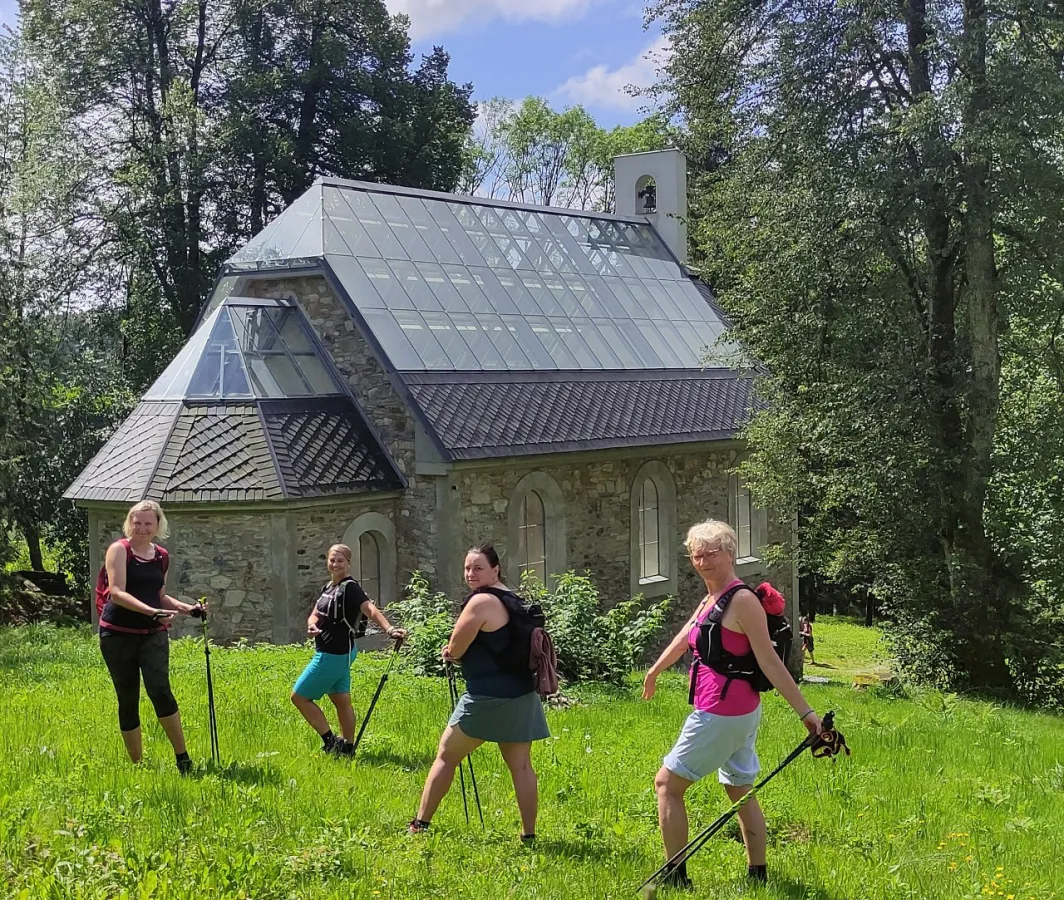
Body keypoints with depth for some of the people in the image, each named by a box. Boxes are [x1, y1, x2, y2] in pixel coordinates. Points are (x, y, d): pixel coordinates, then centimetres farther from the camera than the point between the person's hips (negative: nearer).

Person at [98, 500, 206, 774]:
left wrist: (189, 608, 8)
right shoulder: (119, 550, -6)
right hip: (118, 634, -2)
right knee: (128, 700, 4)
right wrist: (151, 611, -30)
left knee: (160, 690, -17)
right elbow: (117, 593, -19)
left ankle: (183, 758, -11)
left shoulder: (162, 557, 10)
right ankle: (136, 764, 16)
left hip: (153, 634, 3)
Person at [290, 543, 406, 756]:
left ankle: (330, 740, 3)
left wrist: (388, 629, -49)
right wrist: (312, 625, -16)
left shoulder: (350, 587, -18)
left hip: (334, 654, -9)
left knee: (299, 696, -1)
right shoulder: (328, 587, 10)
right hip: (331, 653, 9)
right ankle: (347, 748, 17)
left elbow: (370, 610, -32)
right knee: (341, 700, 11)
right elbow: (315, 614, 8)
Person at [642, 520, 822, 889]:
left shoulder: (741, 600, -16)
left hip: (723, 715, -9)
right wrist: (653, 672, 44)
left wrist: (805, 712, -21)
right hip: (739, 714, 9)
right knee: (741, 791, 16)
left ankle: (676, 876, 4)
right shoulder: (709, 600, 11)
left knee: (667, 783, -1)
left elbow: (770, 662, -20)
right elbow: (683, 639, 29)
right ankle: (757, 874, 24)